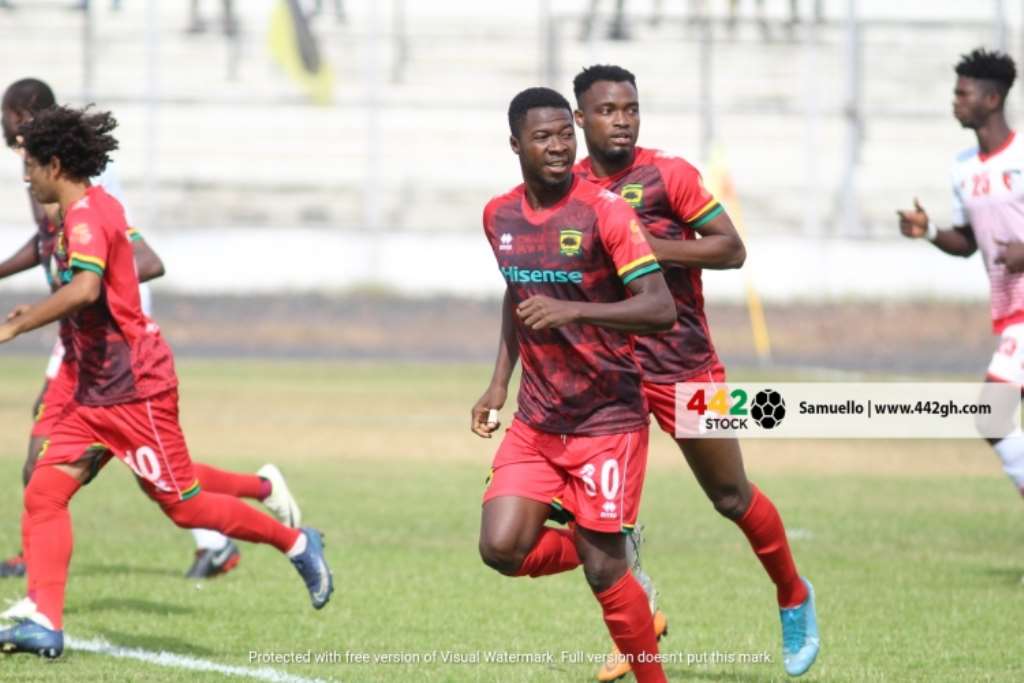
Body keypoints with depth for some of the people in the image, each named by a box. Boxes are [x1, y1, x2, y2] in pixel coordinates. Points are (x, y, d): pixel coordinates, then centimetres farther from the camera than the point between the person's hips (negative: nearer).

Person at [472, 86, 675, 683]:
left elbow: (661, 309, -20)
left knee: (603, 569, -5)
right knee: (502, 548, -9)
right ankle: (607, 559, 19)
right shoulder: (500, 216, 6)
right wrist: (500, 382, 16)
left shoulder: (605, 213, -14)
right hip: (536, 421, 5)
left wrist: (571, 310, -31)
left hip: (607, 420, -5)